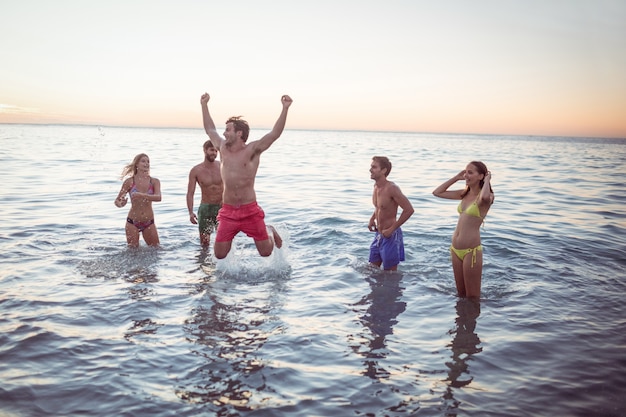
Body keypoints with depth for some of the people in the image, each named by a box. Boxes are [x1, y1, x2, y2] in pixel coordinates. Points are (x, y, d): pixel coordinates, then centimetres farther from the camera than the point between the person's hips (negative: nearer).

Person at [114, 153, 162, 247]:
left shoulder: (154, 181, -1)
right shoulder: (129, 181, -4)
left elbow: (158, 197, -19)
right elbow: (117, 200, 0)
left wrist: (142, 195, -35)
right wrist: (120, 204, -24)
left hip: (149, 222, 2)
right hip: (132, 222, -1)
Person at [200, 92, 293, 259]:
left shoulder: (252, 150, -7)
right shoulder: (223, 148, 7)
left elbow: (275, 133, -17)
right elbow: (210, 129, 22)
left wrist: (285, 109, -25)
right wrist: (204, 105, 26)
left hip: (250, 211, -3)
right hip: (228, 212, 4)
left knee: (266, 252, 3)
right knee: (219, 255, 2)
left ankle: (270, 232, 38)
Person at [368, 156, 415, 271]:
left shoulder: (391, 188, -22)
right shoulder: (376, 186, 4)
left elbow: (409, 210, -24)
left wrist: (392, 229, -20)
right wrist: (372, 218, 7)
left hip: (391, 236, -8)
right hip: (378, 235, 8)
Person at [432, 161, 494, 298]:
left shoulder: (487, 197, -9)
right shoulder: (464, 194, 11)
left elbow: (485, 197, -36)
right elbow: (437, 192, 15)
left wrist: (487, 180, -17)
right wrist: (456, 178, 10)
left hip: (471, 250, -7)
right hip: (455, 249, 7)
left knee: (472, 297, 4)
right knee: (460, 293, 19)